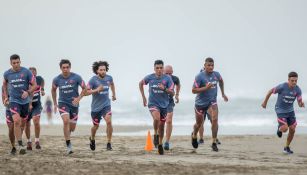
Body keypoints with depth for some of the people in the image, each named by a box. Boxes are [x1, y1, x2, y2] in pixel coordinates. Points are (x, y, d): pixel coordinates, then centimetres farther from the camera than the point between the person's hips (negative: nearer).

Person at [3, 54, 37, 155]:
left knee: (23, 123, 14)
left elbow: (34, 85, -4)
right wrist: (6, 97, 13)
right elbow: (5, 84, 20)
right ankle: (21, 146, -19)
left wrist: (28, 92, -21)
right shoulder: (7, 74, -1)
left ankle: (18, 137, 43)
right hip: (14, 101, -1)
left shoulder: (26, 72, -8)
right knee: (16, 121, -20)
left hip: (25, 101, 1)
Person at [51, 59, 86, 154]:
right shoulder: (57, 79, -7)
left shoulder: (76, 77, -12)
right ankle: (68, 146, -20)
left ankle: (67, 133, 43)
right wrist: (55, 103, 14)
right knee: (66, 121, -26)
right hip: (63, 103, -1)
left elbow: (84, 89, -2)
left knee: (72, 128, 4)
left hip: (74, 104, 1)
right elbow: (53, 90, 12)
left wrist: (79, 98, -17)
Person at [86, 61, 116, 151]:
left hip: (106, 105, 2)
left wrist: (114, 94, 26)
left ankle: (109, 143, -10)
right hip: (96, 106, -2)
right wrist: (96, 90, -32)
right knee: (96, 126, 11)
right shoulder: (93, 80, -14)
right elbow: (86, 92, -19)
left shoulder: (109, 78, -1)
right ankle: (92, 139, 44)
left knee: (109, 121, -20)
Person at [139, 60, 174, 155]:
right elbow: (141, 83, 14)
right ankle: (155, 135, -5)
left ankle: (160, 144, 31)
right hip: (153, 103, -2)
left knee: (161, 126, 11)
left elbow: (172, 93, -7)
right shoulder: (150, 77, -6)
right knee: (156, 118, -31)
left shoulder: (167, 78, -7)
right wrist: (143, 97, 12)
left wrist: (164, 89, -27)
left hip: (164, 104, 2)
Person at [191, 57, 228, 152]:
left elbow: (221, 81, 22)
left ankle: (214, 143, -11)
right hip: (200, 102, -2)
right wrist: (206, 88, -29)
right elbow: (193, 90, -19)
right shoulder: (200, 76, -17)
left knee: (215, 119, -20)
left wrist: (223, 93, 26)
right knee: (199, 123, 13)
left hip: (212, 101, 2)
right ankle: (194, 135, 48)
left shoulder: (216, 75, -3)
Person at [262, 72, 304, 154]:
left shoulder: (298, 90, -15)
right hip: (280, 111, -4)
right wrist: (265, 102, 3)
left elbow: (300, 104, -15)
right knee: (285, 129, -18)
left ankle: (287, 147, 21)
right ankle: (280, 128, 21)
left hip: (290, 111, 4)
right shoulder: (282, 87, -26)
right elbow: (270, 91, -9)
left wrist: (302, 104, -41)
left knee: (292, 130, -1)